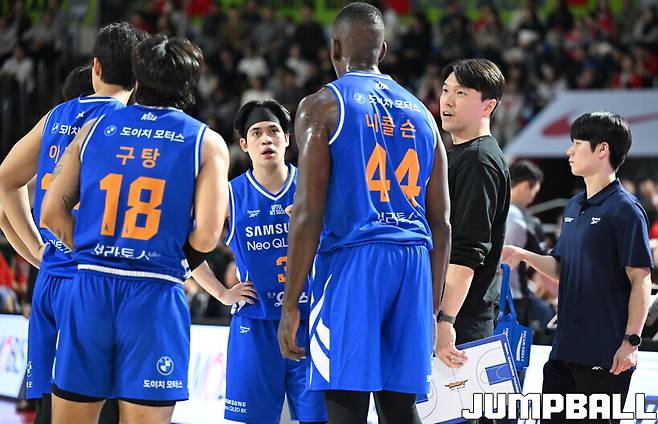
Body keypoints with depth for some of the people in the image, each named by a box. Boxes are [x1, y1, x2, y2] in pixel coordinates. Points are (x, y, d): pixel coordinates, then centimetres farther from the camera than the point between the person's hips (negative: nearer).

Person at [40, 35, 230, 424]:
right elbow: (206, 236, -8)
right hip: (155, 297, -3)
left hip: (90, 289, 3)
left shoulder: (94, 129, 10)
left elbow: (53, 214, 6)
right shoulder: (206, 143, 1)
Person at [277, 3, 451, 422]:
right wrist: (431, 308, 22)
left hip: (352, 261, -6)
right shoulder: (421, 114, 18)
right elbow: (441, 223, 16)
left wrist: (290, 306, -6)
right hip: (413, 262, 6)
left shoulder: (323, 106, 0)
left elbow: (308, 214, -8)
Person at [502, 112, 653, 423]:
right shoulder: (574, 207, 15)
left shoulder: (625, 209, -11)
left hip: (605, 353, -8)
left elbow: (641, 280, -13)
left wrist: (631, 341, -18)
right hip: (566, 348, 8)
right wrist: (524, 256, 4)